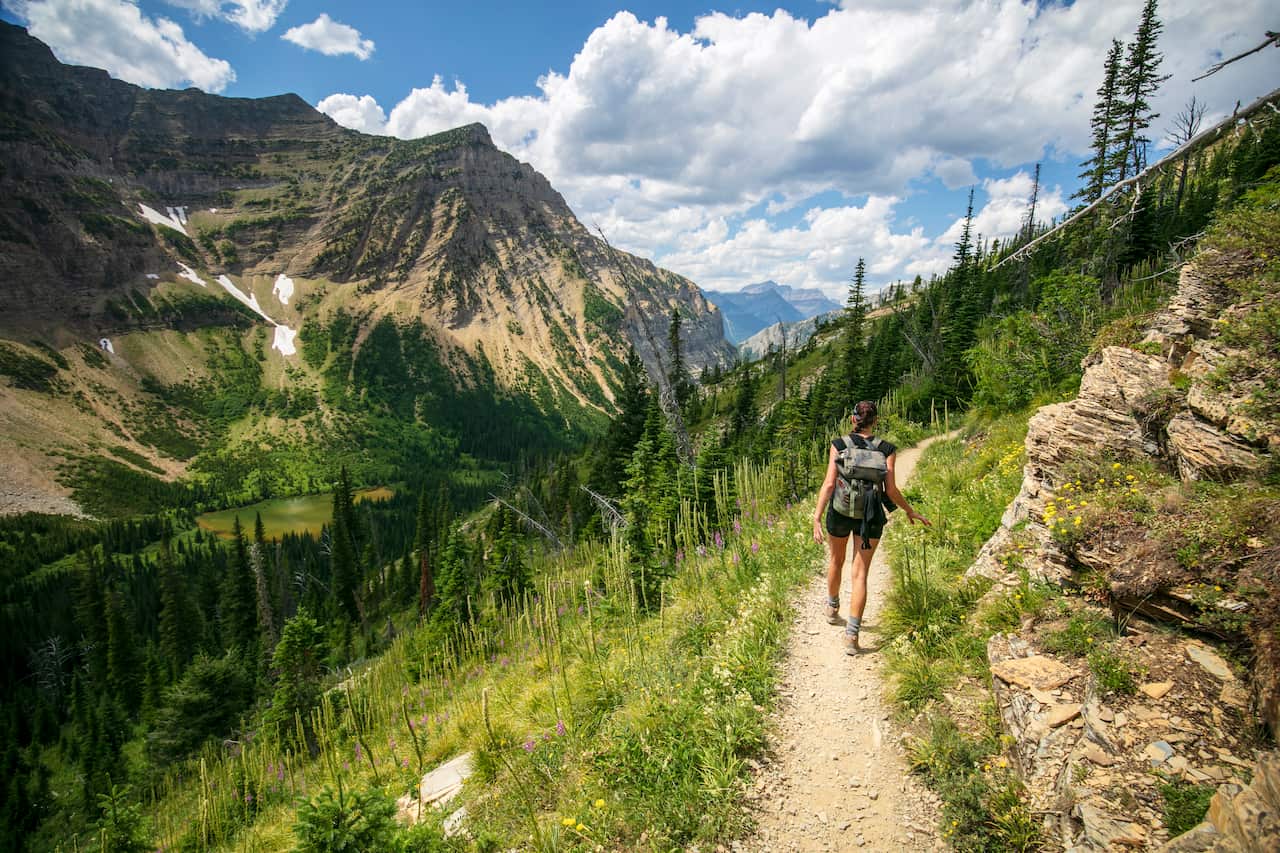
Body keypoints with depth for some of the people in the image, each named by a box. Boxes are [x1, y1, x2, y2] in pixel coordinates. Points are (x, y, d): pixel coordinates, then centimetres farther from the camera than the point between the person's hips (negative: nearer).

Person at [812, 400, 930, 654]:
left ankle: (832, 609, 46)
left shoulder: (838, 445, -7)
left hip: (839, 512, 1)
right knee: (860, 574, 5)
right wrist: (910, 511, 10)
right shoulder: (887, 450, -5)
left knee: (836, 561, 25)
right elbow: (891, 490, -8)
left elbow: (829, 484, -15)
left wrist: (817, 517, -15)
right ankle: (852, 634, -2)